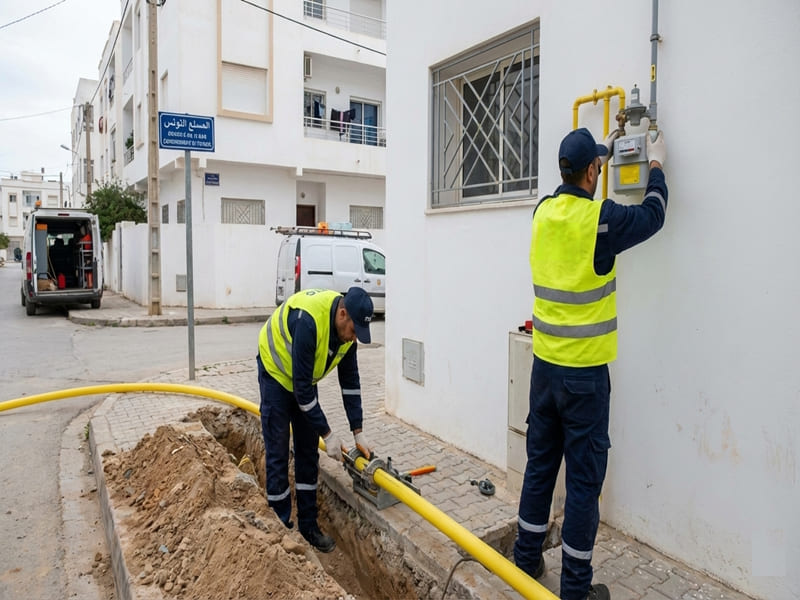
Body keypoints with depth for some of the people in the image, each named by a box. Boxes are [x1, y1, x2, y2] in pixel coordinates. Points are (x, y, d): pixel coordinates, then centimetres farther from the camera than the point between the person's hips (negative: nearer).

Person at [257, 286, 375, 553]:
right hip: (276, 373, -6)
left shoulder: (347, 327, -16)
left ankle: (308, 525, 19)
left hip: (305, 379, 7)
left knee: (308, 453, 7)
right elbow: (301, 386, -34)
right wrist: (327, 434, -27)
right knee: (278, 455, -3)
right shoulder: (308, 321, -39)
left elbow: (350, 380, -8)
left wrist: (358, 433, -10)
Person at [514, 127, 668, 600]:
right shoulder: (601, 218, -13)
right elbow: (652, 216, 7)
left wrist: (603, 152, 34)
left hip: (545, 365, 6)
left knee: (540, 464, 17)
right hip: (585, 373, -6)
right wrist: (657, 164, 22)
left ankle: (527, 558, 31)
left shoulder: (544, 212, 2)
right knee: (584, 478, 6)